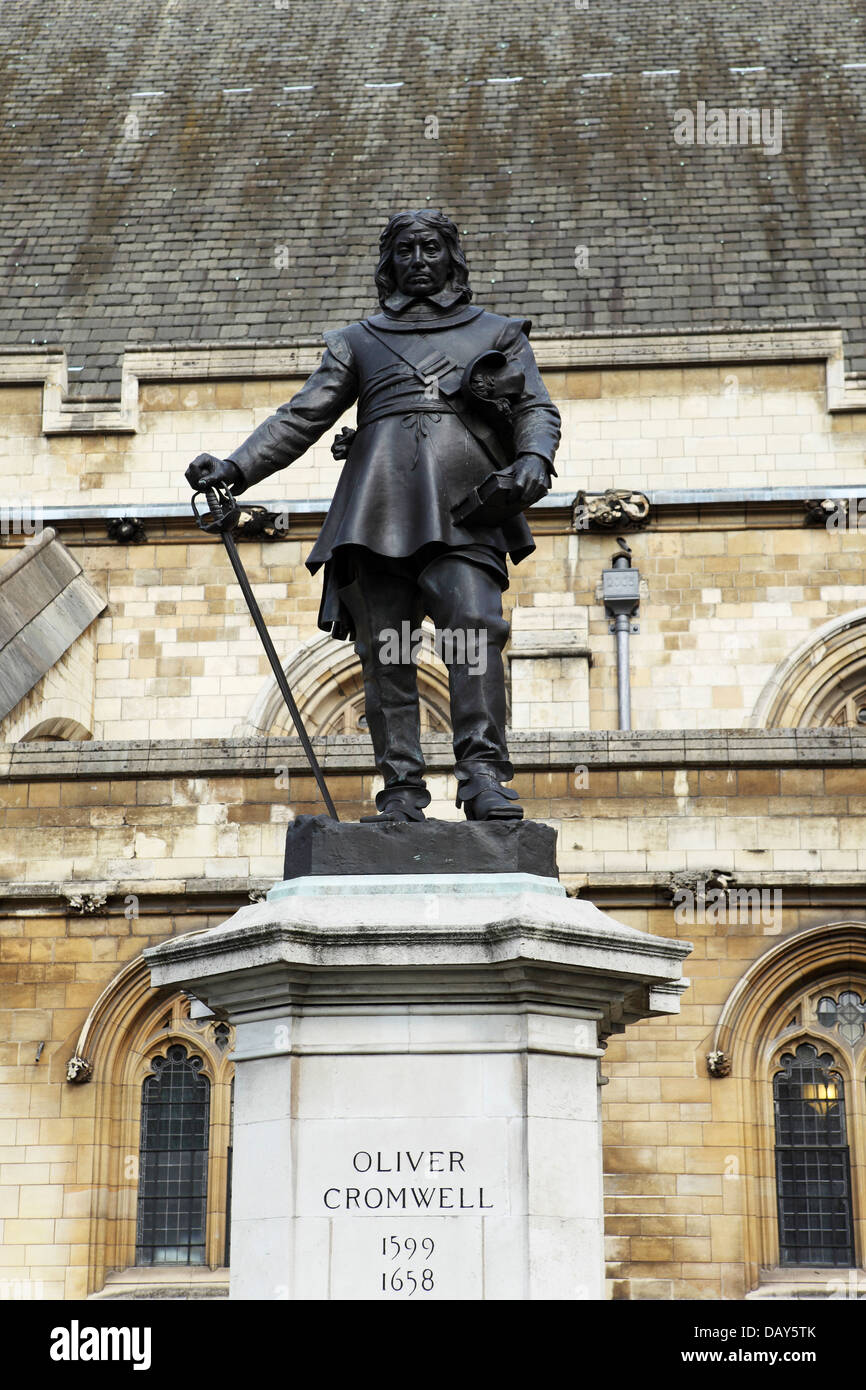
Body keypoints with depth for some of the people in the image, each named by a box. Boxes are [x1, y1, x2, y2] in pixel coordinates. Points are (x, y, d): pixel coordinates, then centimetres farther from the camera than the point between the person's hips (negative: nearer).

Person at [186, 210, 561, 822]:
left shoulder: (498, 332, 25)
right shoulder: (359, 341, 27)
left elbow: (538, 409, 16)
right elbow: (302, 417, 21)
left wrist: (534, 460, -7)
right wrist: (236, 467, 8)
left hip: (462, 513, -2)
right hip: (379, 509, 2)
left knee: (474, 623, -23)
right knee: (384, 651, -6)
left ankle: (483, 777, -26)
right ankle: (402, 790, -5)